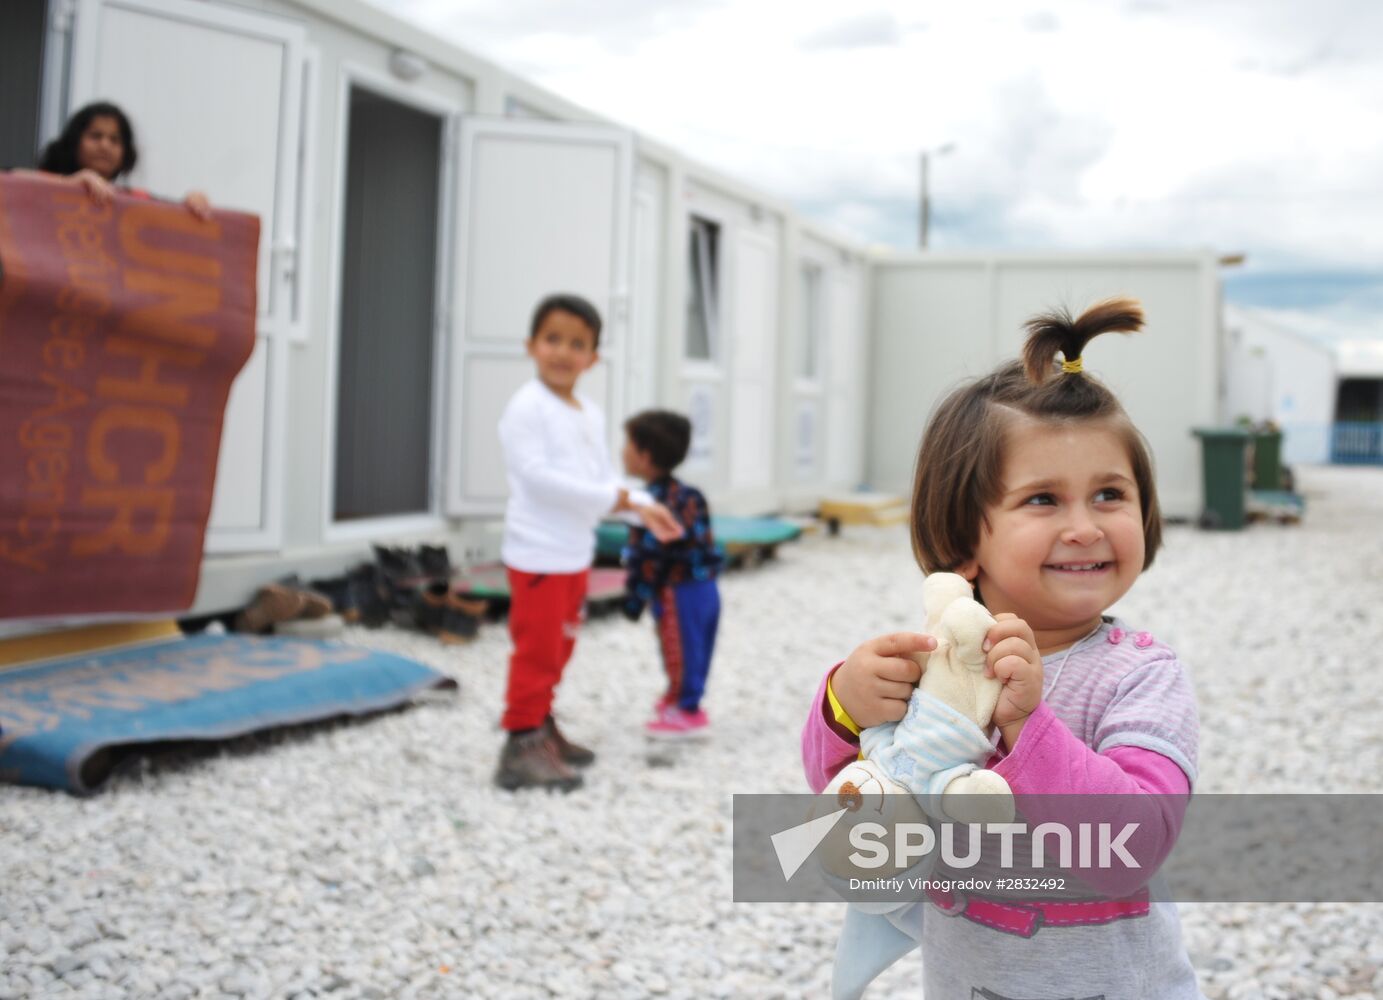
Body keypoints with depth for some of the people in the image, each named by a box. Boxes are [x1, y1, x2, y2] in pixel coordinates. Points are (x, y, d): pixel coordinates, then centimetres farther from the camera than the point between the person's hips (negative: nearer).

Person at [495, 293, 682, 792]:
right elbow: (536, 474, -23)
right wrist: (613, 499, -23)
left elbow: (604, 478, 17)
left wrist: (643, 508, 0)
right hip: (538, 554, -8)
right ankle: (522, 746, 1)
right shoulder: (527, 406, -13)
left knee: (559, 649, 17)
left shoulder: (591, 415, 13)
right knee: (537, 651, -6)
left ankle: (542, 729, 29)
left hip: (576, 554, 8)